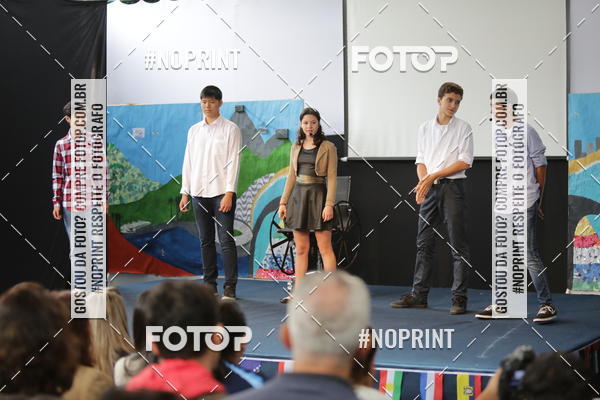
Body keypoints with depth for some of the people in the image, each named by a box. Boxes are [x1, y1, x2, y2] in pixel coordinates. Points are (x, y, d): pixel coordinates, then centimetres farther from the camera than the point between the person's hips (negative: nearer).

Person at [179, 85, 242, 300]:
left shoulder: (230, 129, 0)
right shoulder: (194, 130, 14)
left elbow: (233, 162, -6)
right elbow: (188, 162, 16)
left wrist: (229, 193, -14)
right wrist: (185, 192, 9)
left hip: (221, 192, -5)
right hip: (198, 192, 5)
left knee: (226, 240, -7)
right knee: (206, 241, 8)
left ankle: (229, 287, -6)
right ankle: (209, 284, 13)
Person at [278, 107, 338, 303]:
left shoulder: (328, 147, -3)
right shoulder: (296, 147, 12)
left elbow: (332, 177, -7)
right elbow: (291, 176, 15)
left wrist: (329, 204, -15)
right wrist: (283, 202, 9)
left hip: (318, 195, -5)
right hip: (298, 196, 5)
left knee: (324, 248, -5)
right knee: (301, 249, 7)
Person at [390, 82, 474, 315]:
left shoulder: (463, 128, 0)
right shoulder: (425, 128, 12)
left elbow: (464, 162, -7)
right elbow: (421, 161, 11)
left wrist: (433, 176, -11)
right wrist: (423, 182, -9)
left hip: (452, 188, -4)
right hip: (429, 190, 4)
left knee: (458, 245, -3)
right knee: (424, 244, 7)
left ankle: (459, 298, 0)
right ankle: (418, 295, 13)